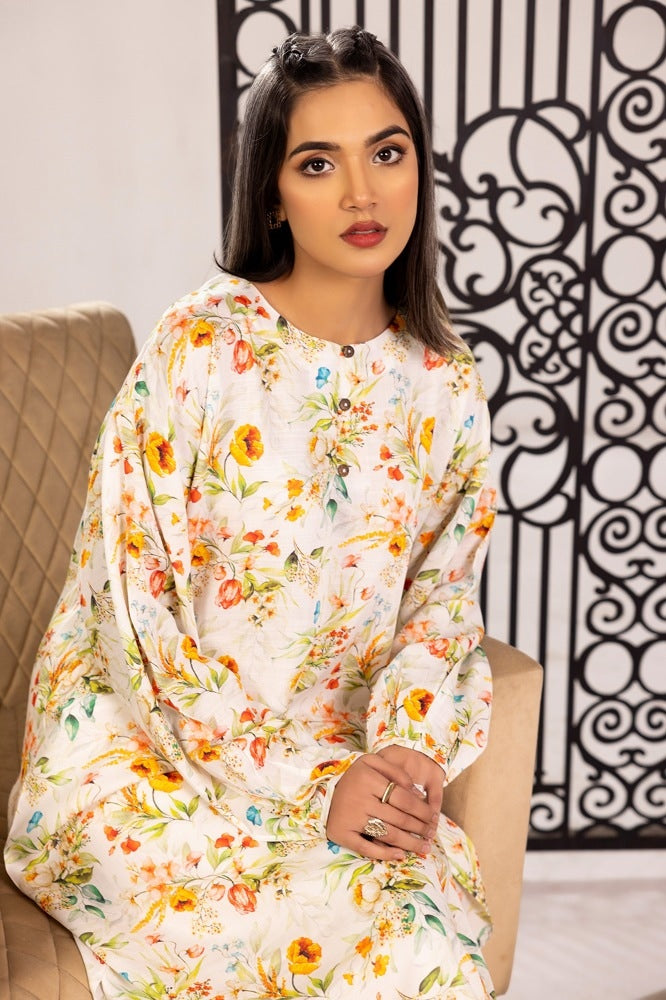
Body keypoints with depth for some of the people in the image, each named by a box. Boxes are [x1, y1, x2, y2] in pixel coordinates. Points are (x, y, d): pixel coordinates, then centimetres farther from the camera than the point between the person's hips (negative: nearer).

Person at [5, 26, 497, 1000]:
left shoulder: (445, 385, 2)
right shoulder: (199, 348, -13)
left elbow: (443, 596, 8)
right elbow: (138, 610, -14)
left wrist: (409, 746, -12)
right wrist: (308, 785, -19)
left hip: (343, 750, 5)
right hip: (150, 744, -4)